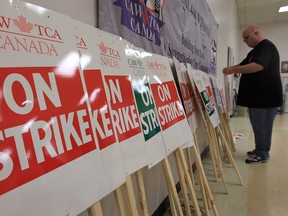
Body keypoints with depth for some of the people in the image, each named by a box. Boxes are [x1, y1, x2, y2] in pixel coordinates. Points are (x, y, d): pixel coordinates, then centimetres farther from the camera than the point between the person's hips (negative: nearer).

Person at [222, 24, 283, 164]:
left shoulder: (266, 47, -14)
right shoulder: (256, 50, 19)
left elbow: (258, 66, -31)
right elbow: (244, 65, 21)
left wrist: (233, 70, -29)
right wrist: (233, 69, 0)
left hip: (265, 96, -10)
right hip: (257, 95, 10)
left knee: (262, 126, -2)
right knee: (258, 125, 14)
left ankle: (262, 154, 8)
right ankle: (259, 150, 24)